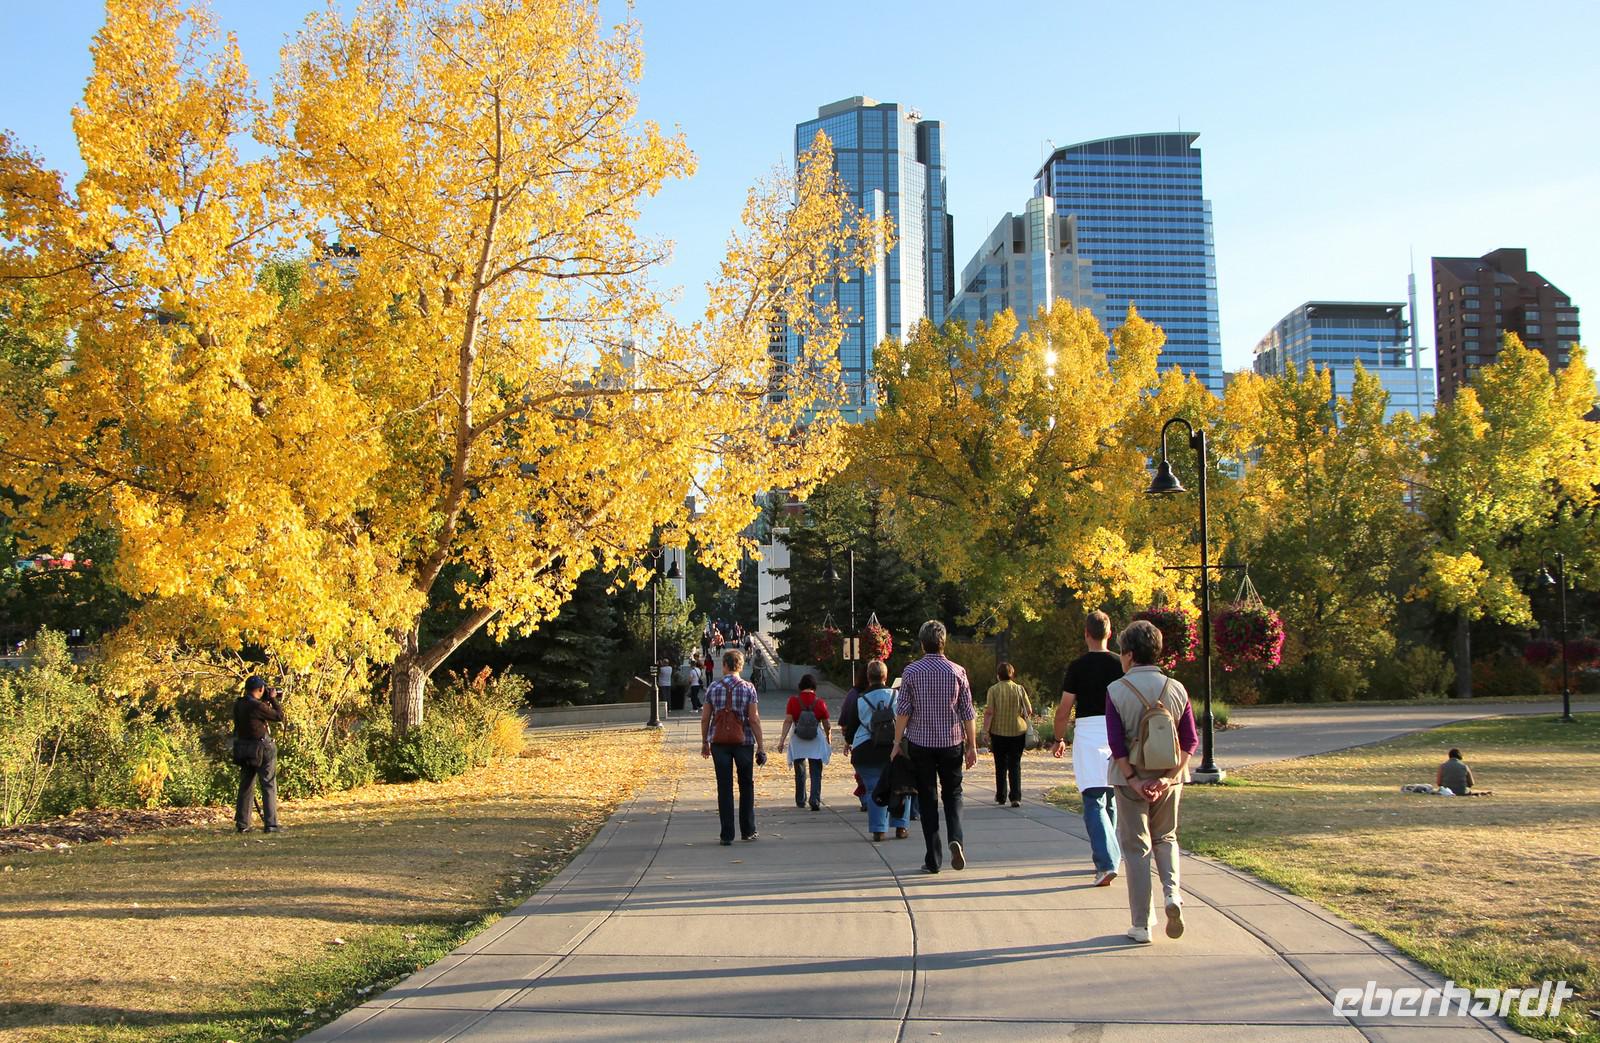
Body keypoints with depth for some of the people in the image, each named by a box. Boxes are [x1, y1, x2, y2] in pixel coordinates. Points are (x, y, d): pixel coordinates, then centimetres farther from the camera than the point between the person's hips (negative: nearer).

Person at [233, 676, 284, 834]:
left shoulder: (238, 704, 3)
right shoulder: (257, 706, -20)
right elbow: (279, 716, -11)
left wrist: (266, 701, 11)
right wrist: (273, 699, -1)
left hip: (244, 749, 7)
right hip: (261, 749, -7)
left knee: (245, 786, 14)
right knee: (269, 787, -1)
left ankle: (242, 824, 16)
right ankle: (270, 824, -3)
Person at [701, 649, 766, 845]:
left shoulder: (713, 688, 1)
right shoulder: (748, 688, -4)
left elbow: (705, 719, 4)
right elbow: (754, 720, -7)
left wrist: (705, 743, 15)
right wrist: (761, 746, -3)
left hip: (719, 742, 1)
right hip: (744, 741, -1)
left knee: (724, 788, 4)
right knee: (746, 785, 14)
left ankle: (727, 835, 3)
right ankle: (748, 831, 19)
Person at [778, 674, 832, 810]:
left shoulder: (793, 700, -4)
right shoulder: (820, 702, -3)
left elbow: (788, 721, -9)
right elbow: (827, 725, 4)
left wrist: (782, 739, -7)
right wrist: (829, 740, 19)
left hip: (798, 740, 1)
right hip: (816, 741, -1)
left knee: (800, 772, 15)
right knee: (816, 773, 2)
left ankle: (800, 801, 24)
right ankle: (815, 800, -12)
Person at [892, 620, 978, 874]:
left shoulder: (911, 672, -4)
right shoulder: (957, 672, -2)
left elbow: (902, 711, -6)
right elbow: (968, 713, -1)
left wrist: (897, 742, 2)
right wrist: (972, 745, 6)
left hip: (920, 743, -1)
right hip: (951, 742, 1)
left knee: (928, 799, 7)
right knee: (952, 794, 15)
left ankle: (933, 859, 6)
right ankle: (956, 839, -10)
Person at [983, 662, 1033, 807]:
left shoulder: (993, 690, -6)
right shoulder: (1020, 689, -1)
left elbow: (989, 712, -12)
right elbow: (1029, 711, 0)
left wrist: (986, 730, -7)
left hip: (998, 732, -1)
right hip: (1018, 731, 1)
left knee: (1000, 766, 12)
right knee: (1015, 765, 5)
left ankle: (1000, 797, 21)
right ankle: (1016, 798, -5)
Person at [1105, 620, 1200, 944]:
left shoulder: (1116, 691, -10)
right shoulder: (1176, 689, -1)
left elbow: (1116, 744, -15)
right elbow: (1190, 741, -6)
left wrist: (1133, 780, -11)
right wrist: (1169, 777, -9)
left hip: (1131, 780, -2)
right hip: (1167, 779, 3)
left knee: (1136, 849, 7)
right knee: (1165, 838, 23)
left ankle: (1141, 926, 9)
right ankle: (1171, 892, -2)